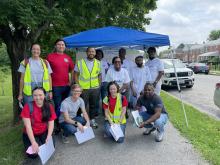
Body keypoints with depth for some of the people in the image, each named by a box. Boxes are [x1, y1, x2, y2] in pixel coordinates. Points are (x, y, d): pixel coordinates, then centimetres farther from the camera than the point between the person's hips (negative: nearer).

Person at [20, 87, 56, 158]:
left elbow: (51, 123, -8)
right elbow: (28, 126, -19)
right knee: (34, 154, -20)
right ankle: (30, 145, 13)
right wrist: (33, 142, -26)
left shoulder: (49, 107, -7)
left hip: (44, 133, 2)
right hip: (30, 134, -2)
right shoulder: (28, 106, -15)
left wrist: (48, 137, -23)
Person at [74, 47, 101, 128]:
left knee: (93, 105, 14)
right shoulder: (80, 62, -3)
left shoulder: (98, 63, 6)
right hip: (83, 88, -3)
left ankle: (92, 120, 29)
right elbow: (76, 75, 0)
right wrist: (78, 86, -7)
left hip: (95, 88, 3)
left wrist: (98, 85, 4)